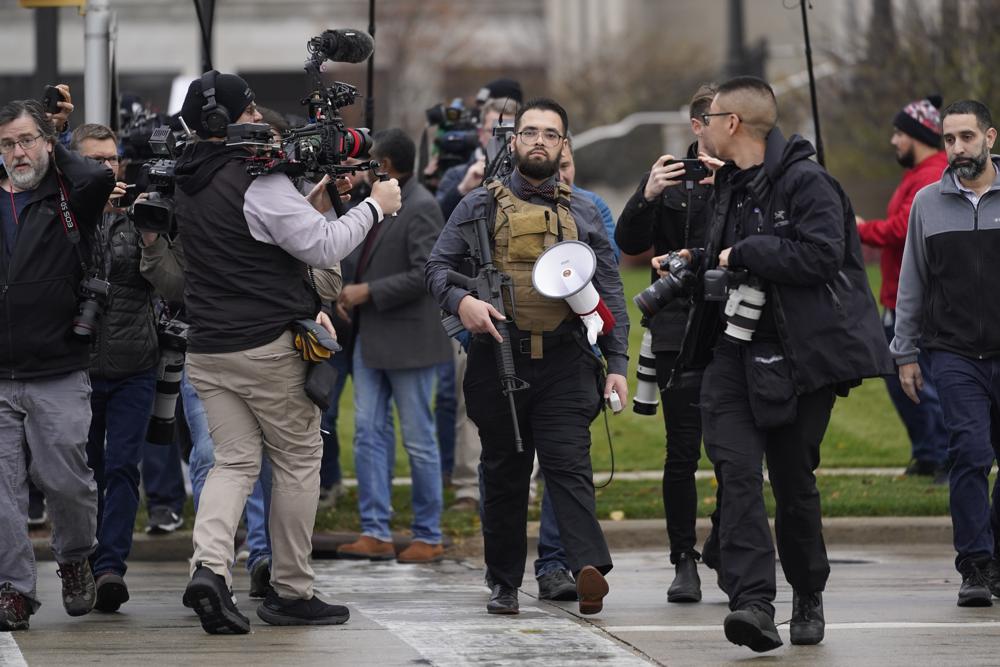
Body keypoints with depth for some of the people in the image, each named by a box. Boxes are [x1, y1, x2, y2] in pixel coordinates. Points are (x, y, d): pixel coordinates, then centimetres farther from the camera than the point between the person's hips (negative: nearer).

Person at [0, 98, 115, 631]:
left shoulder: (69, 197, 2)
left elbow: (99, 178, -19)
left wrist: (55, 149, -4)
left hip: (59, 375, -2)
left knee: (66, 480, -1)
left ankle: (75, 559, 26)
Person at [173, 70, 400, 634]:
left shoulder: (190, 185, 11)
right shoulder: (258, 181, -15)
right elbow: (323, 249, -15)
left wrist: (315, 205, 16)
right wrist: (374, 207, -2)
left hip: (209, 350, 7)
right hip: (270, 348, -7)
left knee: (235, 461, 8)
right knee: (299, 461, 7)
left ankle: (209, 566, -16)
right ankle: (291, 592, 10)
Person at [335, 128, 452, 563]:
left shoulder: (420, 208, -14)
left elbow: (425, 275, -20)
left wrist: (368, 292, -17)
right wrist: (351, 293, 8)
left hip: (408, 340, -9)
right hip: (371, 338, 9)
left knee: (418, 439, 0)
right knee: (367, 432, 4)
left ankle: (428, 537, 8)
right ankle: (376, 534, 6)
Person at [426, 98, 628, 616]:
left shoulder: (583, 214, 14)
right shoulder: (481, 206, 10)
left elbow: (610, 294, 12)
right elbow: (437, 267, 5)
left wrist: (617, 364, 3)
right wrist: (461, 301, -17)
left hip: (564, 364, 0)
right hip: (498, 359, 0)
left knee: (569, 465, -13)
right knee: (504, 474, 6)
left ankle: (590, 567, -28)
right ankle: (504, 582, 13)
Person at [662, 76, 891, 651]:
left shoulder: (806, 182, -11)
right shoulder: (731, 184, 16)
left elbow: (820, 255, -23)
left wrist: (744, 254, -16)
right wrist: (696, 263, 13)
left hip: (798, 355, -6)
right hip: (735, 349, 6)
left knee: (794, 478, 4)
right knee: (737, 470, -12)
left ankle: (808, 598, 24)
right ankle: (754, 602, -21)